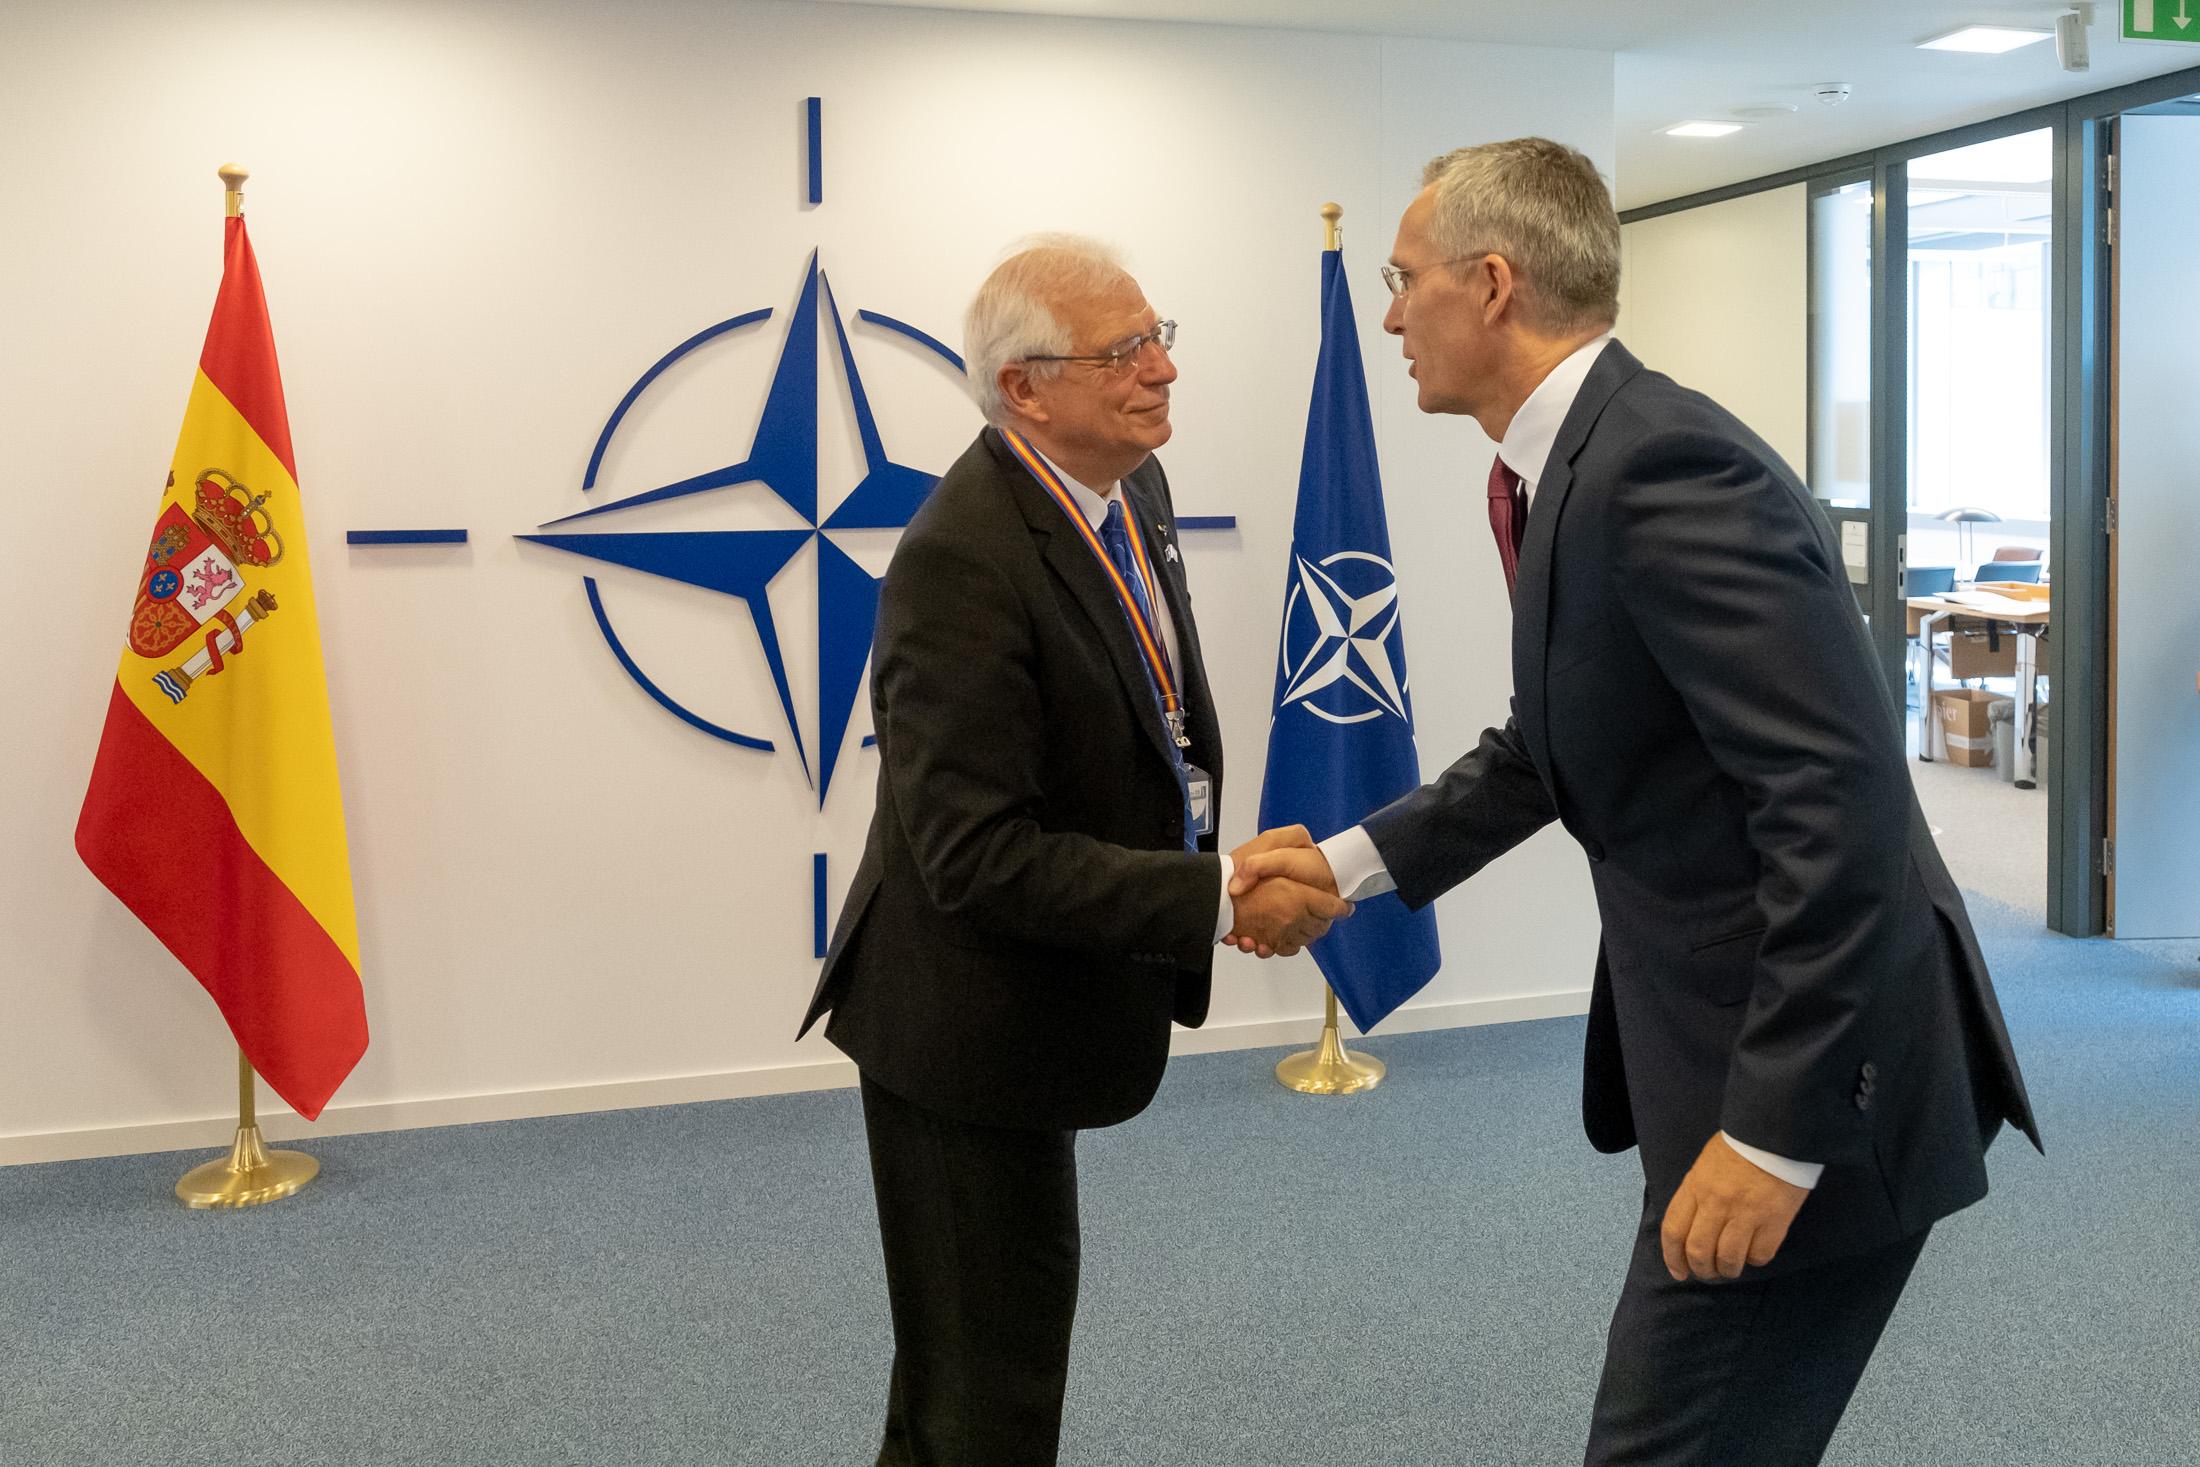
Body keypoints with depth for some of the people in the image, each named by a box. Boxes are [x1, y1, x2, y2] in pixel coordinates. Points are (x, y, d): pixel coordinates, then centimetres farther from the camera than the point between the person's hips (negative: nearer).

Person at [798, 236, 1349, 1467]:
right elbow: (980, 854, -30)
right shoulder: (964, 559, -28)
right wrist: (1219, 900, -28)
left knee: (965, 1354, 28)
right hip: (970, 1031, -9)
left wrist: (1215, 865, 1)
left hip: (1043, 1006, 9)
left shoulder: (1134, 486, 0)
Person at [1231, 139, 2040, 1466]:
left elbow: (1844, 799, -27)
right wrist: (1357, 860, 15)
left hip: (1808, 1079, -10)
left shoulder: (1666, 467, -23)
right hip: (1723, 1054, 10)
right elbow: (1551, 746, 21)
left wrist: (1776, 1133, -25)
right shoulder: (1578, 464, 8)